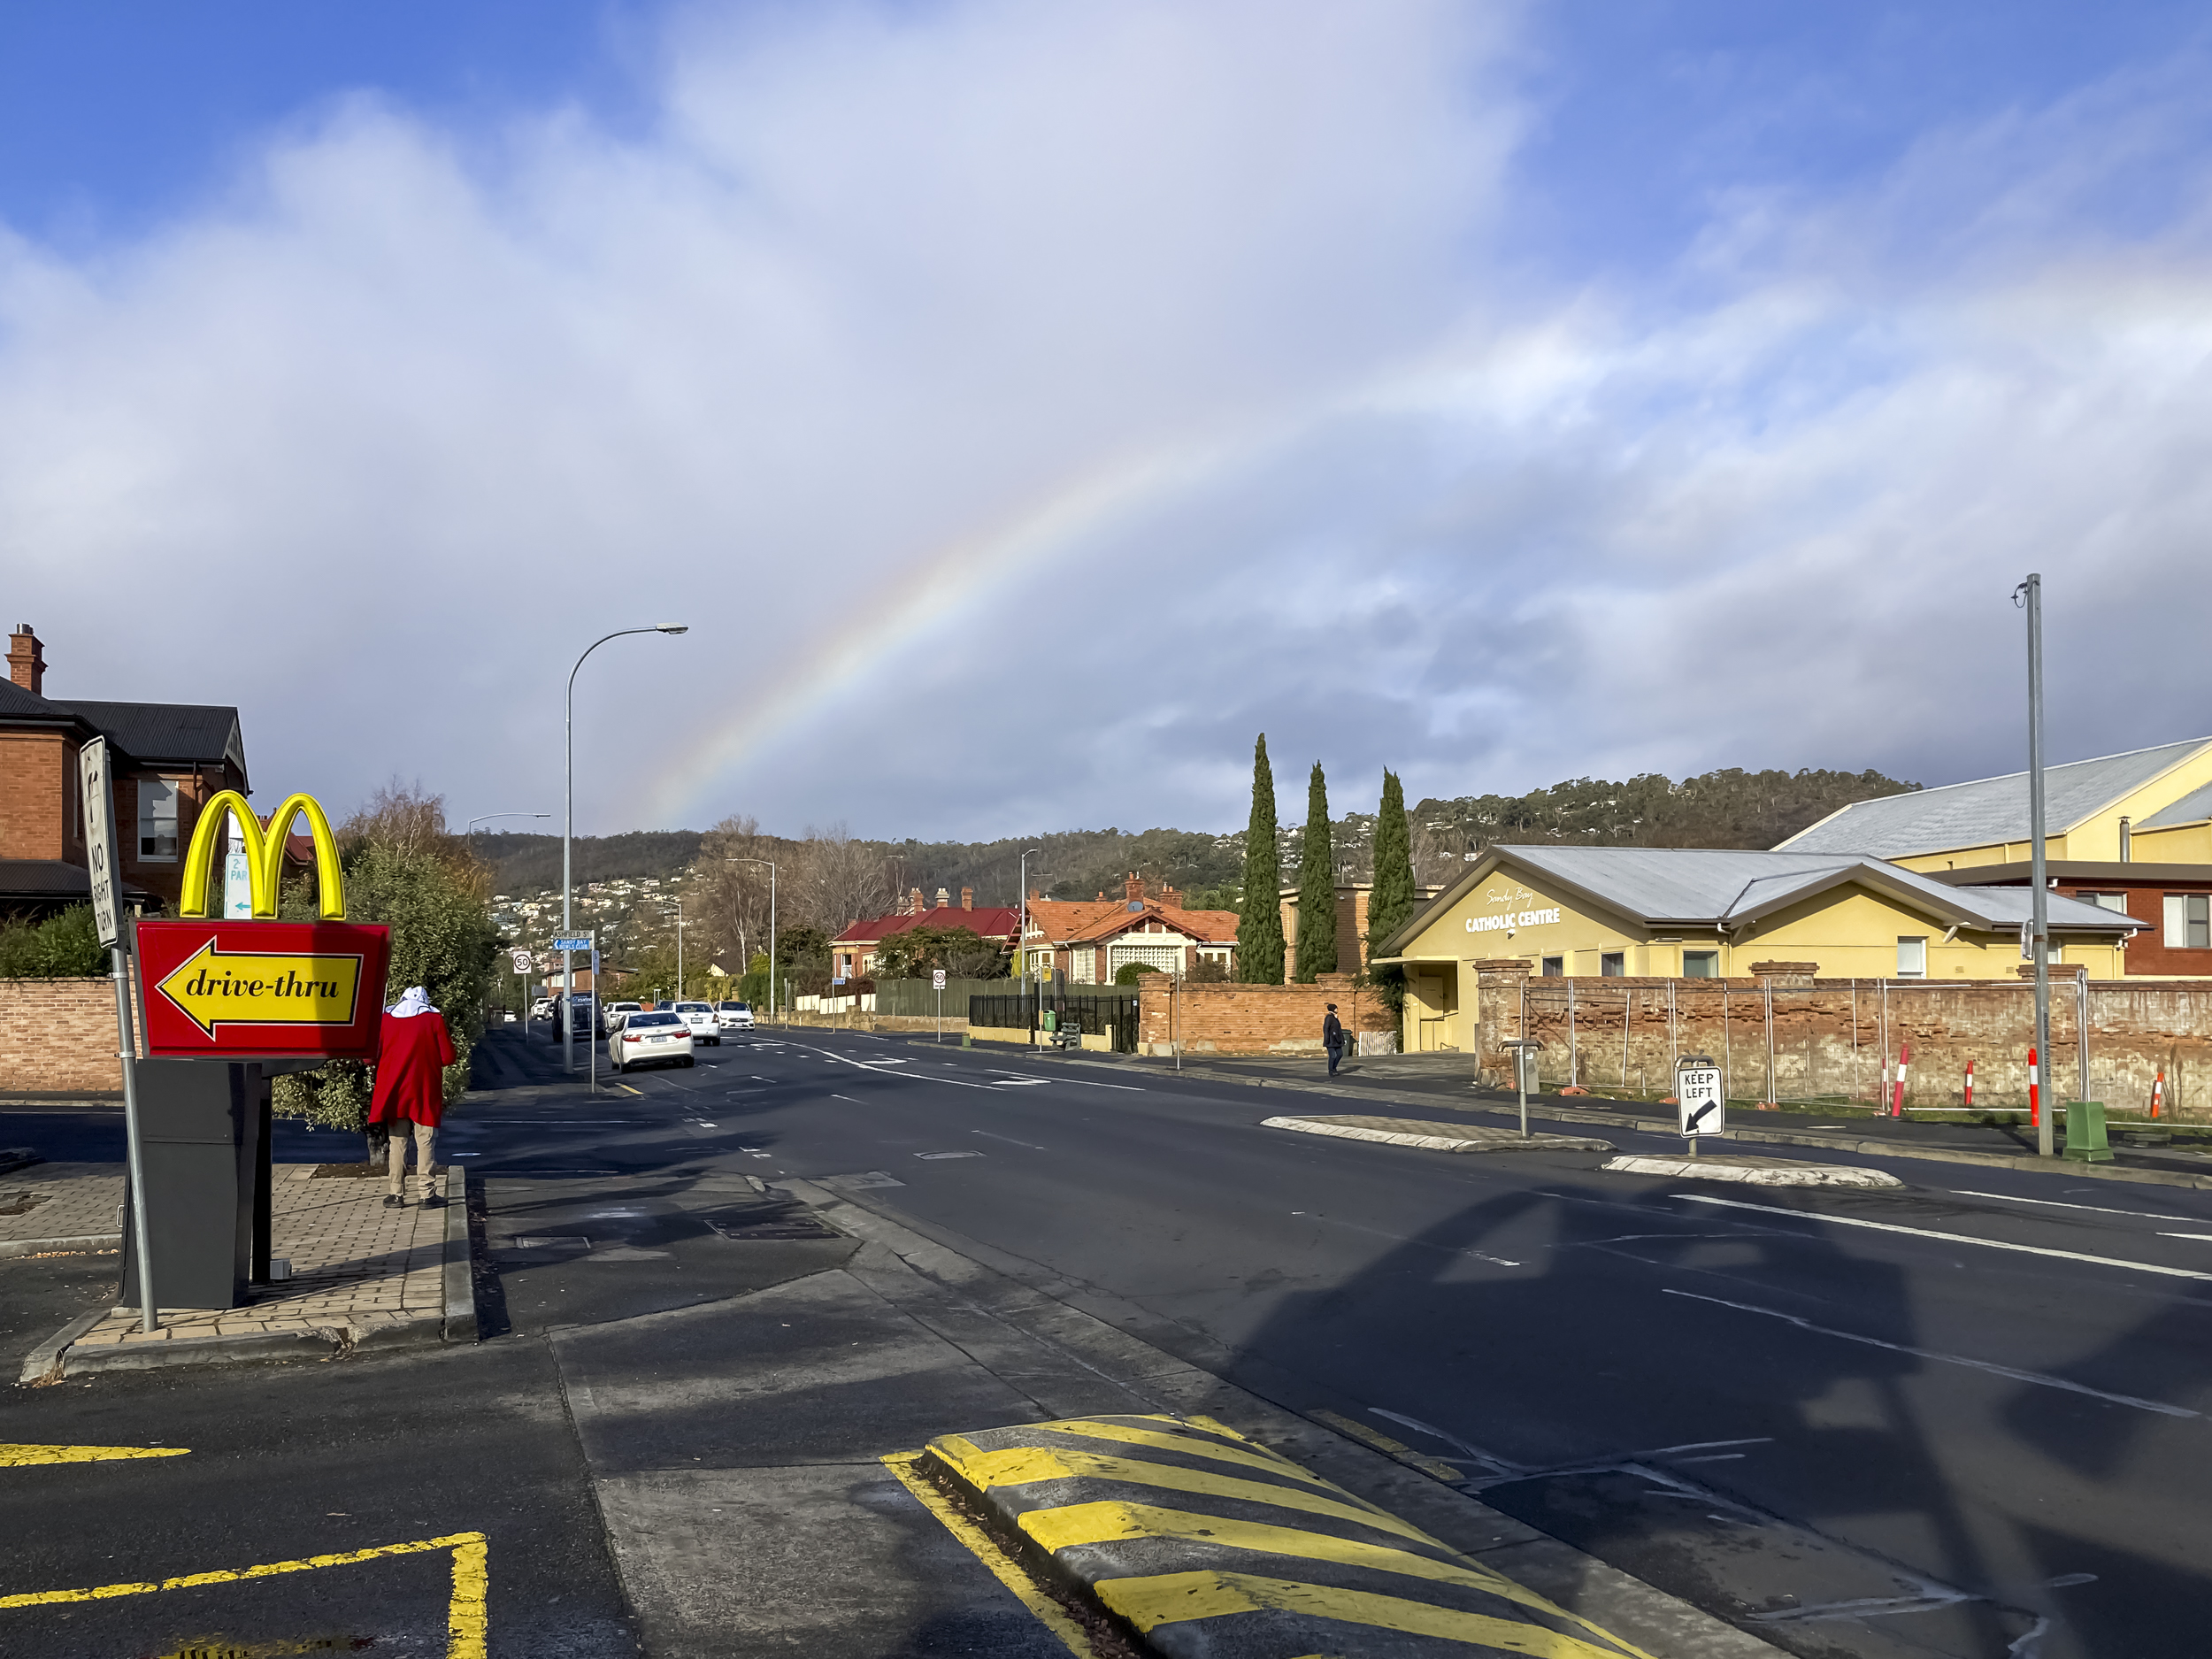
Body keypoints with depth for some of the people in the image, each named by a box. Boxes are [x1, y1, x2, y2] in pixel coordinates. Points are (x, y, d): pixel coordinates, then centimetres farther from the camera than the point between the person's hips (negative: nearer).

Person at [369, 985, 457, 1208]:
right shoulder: (434, 1019, -3)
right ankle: (428, 1194, -3)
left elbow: (373, 1056, 5)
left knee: (397, 1143, 8)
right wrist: (448, 1039, 15)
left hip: (393, 1090, 2)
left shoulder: (385, 1019, 4)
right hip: (425, 1091, -2)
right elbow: (447, 1058, -4)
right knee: (425, 1142, 1)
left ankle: (397, 1194, 6)